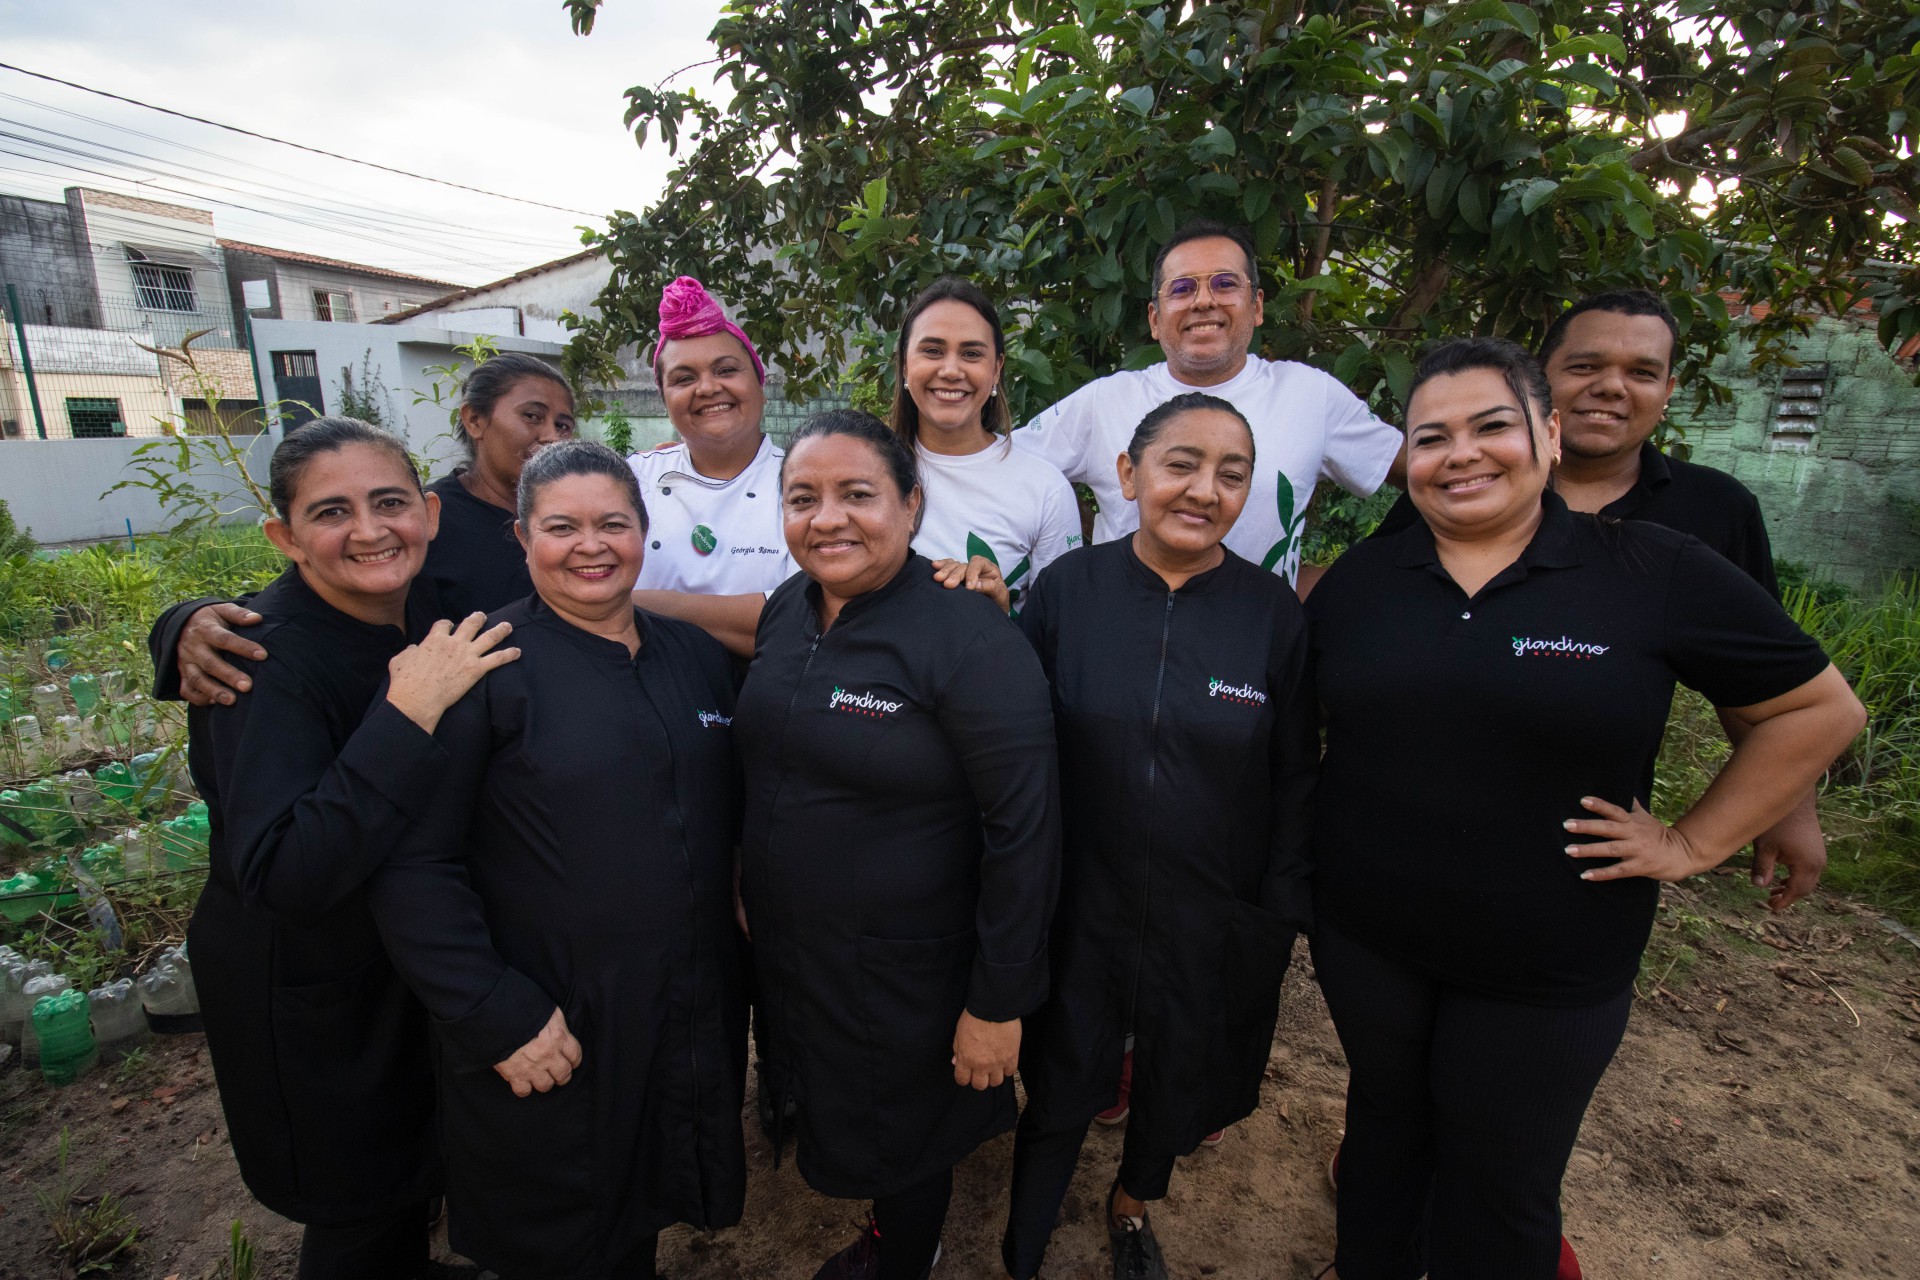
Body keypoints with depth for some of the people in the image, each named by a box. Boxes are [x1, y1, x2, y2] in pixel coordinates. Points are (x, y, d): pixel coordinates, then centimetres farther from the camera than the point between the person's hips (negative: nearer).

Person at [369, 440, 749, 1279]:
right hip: (547, 1042, -4)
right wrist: (496, 1018, -17)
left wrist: (742, 927, 0)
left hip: (695, 1022, 5)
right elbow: (413, 865, -15)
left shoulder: (695, 654, 3)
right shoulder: (481, 666, -13)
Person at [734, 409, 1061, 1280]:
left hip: (904, 974, -6)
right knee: (829, 1113, 28)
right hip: (783, 949, 7)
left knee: (898, 1148, 20)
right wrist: (750, 895, 14)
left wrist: (999, 1003, -19)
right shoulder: (787, 609, -2)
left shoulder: (971, 641, -25)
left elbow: (1024, 830, -23)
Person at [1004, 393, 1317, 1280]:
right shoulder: (1068, 588, -10)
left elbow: (1294, 781, -2)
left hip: (1214, 924, 2)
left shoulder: (1274, 613, -9)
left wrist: (1278, 914, -1)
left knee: (1179, 1085, 24)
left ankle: (1131, 1206, 58)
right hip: (1081, 903, -1)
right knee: (1057, 1093, 15)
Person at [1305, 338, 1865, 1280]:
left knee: (1500, 1192, 17)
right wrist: (1299, 850, 2)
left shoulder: (1656, 573, -10)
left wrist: (1693, 843, -5)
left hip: (1548, 965, -2)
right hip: (1364, 936, 3)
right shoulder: (1358, 579, -2)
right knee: (1385, 1123, 24)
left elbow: (1820, 708, -1)